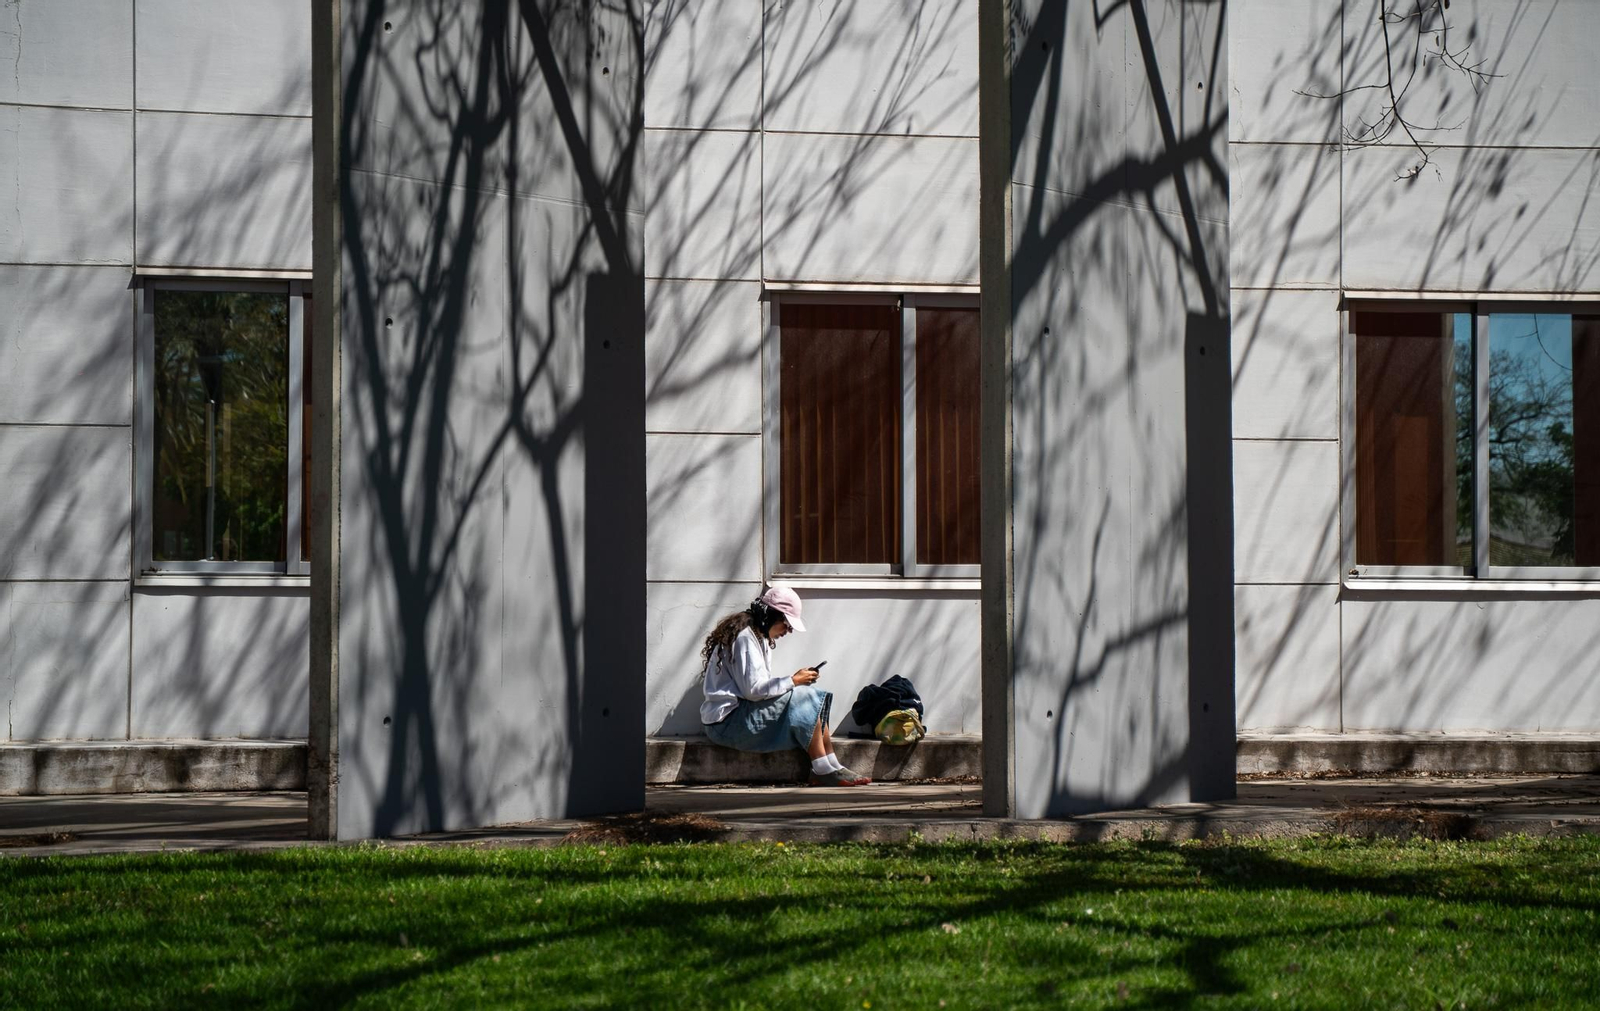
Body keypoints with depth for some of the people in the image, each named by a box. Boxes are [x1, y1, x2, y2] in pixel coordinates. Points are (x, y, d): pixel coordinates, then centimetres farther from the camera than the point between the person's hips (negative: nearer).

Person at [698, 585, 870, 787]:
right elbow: (753, 689, -22)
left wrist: (795, 681, -1)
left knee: (815, 699, 2)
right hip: (728, 719, -10)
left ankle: (833, 768, -6)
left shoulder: (759, 637, 18)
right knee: (804, 700, -18)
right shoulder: (745, 637, -15)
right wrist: (793, 681, -14)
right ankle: (823, 770, -16)